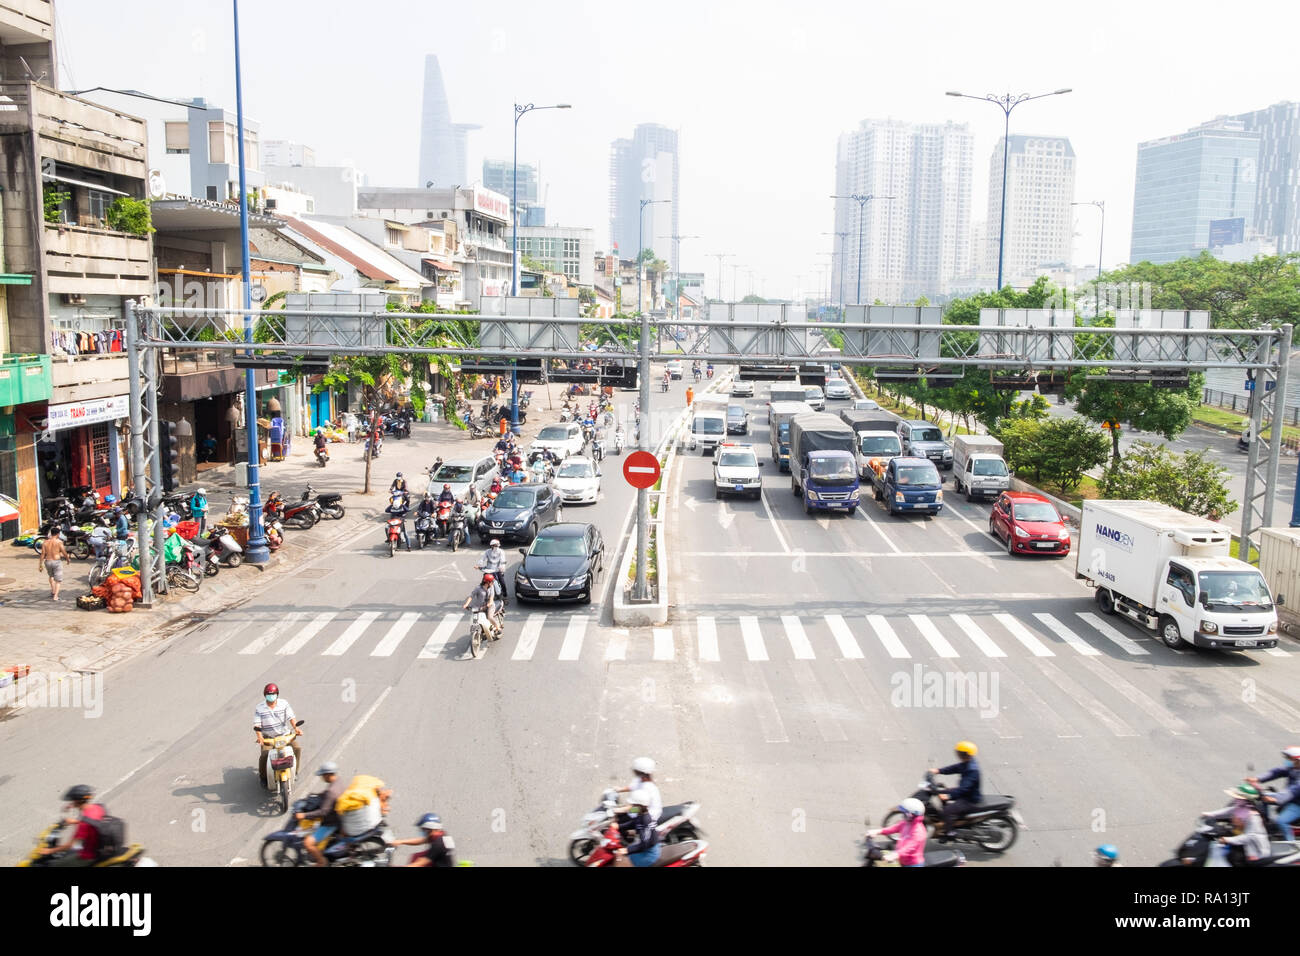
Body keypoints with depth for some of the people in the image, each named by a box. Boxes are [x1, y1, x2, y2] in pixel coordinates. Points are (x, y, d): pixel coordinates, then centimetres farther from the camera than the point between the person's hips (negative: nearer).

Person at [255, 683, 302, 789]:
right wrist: (260, 737, -26)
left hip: (285, 734, 1)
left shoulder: (284, 703, 0)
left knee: (297, 749, -17)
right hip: (268, 738, -1)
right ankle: (263, 777, 1)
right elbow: (257, 725, -8)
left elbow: (291, 717, -9)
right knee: (264, 755, -24)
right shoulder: (259, 708, -2)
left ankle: (294, 771, 5)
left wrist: (296, 728, -26)